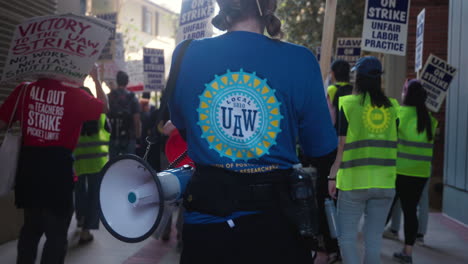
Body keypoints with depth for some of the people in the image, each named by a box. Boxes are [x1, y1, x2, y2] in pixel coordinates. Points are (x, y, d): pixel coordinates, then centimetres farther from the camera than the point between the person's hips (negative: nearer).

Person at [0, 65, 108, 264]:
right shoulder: (74, 95, -8)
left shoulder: (23, 90, -2)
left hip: (29, 163, 4)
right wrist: (96, 79, 19)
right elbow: (104, 107, 9)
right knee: (57, 232, 8)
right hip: (58, 165, -4)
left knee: (31, 226, 23)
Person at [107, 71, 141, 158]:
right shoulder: (132, 98, -5)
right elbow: (137, 121, -8)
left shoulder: (109, 97, 1)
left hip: (113, 138, 2)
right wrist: (138, 138, -1)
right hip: (129, 138, -2)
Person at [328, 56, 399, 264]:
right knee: (374, 238, 12)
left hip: (354, 180, -4)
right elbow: (393, 142, 10)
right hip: (385, 182, 4)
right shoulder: (391, 106, 6)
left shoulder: (348, 104, -7)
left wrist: (333, 176, -3)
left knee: (347, 236, 6)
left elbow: (340, 144, -9)